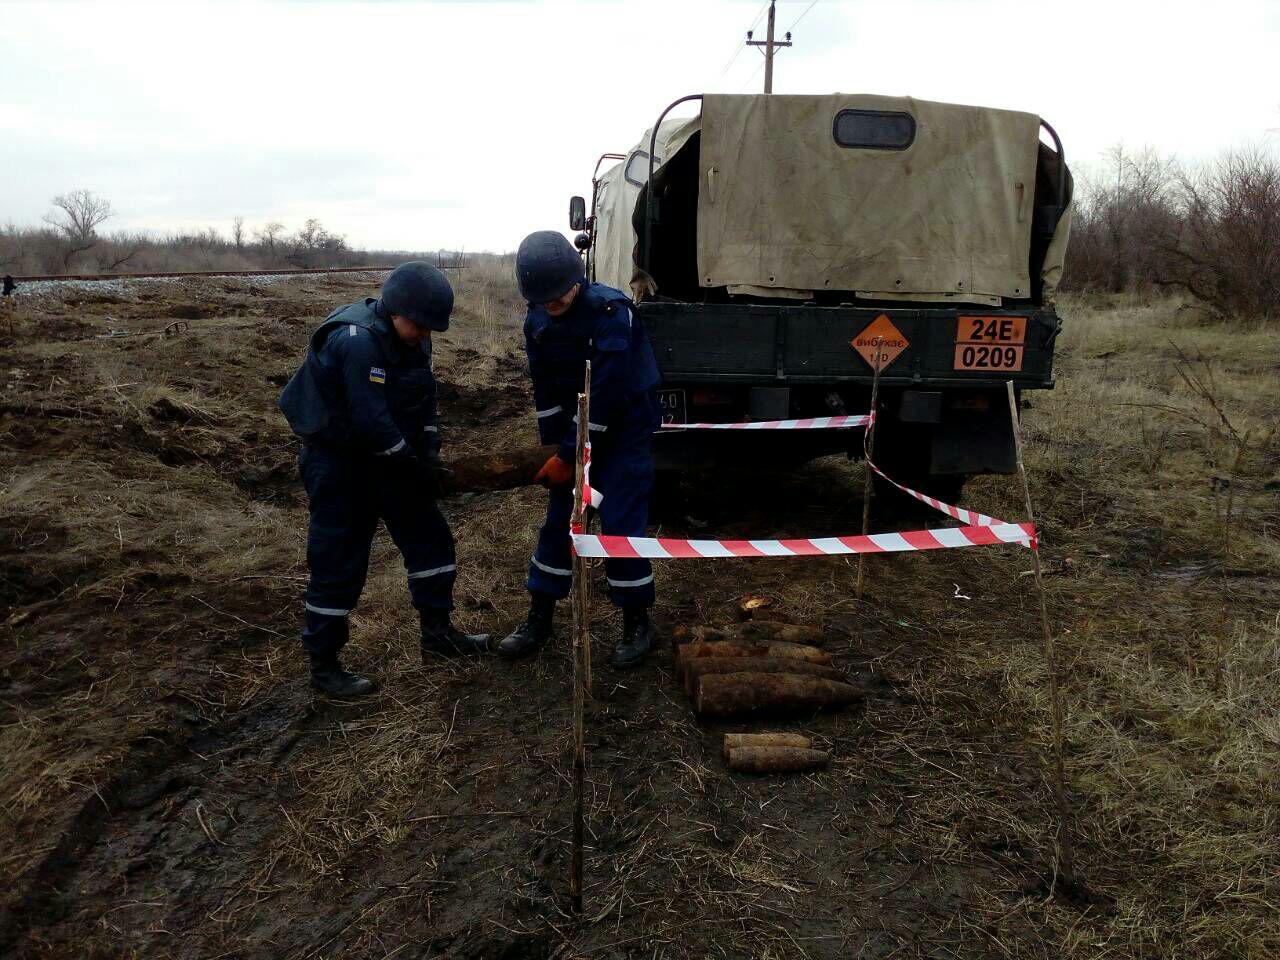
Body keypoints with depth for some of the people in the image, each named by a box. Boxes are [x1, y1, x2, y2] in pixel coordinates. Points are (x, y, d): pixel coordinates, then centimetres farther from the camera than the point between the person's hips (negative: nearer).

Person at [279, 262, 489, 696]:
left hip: (386, 456, 9)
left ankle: (436, 631, 27)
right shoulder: (356, 340, -26)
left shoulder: (413, 340, 2)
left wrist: (430, 455, -8)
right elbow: (370, 421, -30)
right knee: (339, 563, -2)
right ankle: (323, 665, 12)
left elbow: (424, 403, 6)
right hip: (338, 461, -9)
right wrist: (414, 465, -20)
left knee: (430, 537, 12)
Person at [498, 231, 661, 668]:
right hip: (577, 424, 6)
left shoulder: (610, 311, -25)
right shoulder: (538, 321, -4)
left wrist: (570, 456, -22)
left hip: (625, 427, -6)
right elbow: (546, 390, 4)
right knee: (558, 518, 6)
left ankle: (637, 621, 9)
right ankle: (540, 618, 18)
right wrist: (555, 448, -1)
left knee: (620, 522, -8)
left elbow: (607, 394, -26)